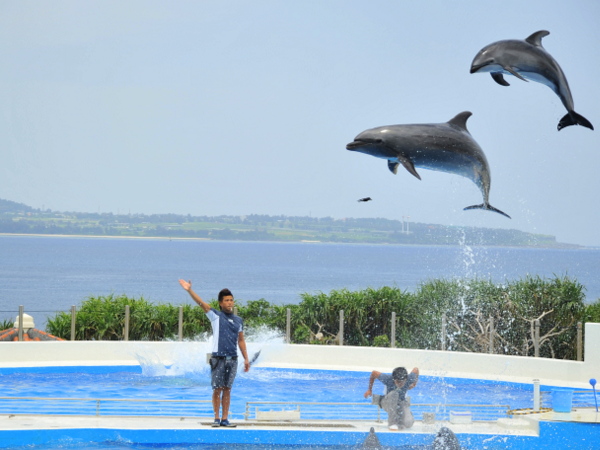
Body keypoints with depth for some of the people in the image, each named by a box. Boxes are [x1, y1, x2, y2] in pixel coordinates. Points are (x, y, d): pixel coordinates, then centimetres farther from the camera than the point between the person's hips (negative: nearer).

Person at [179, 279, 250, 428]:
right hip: (218, 358, -3)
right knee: (217, 389, -2)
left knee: (227, 389, 5)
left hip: (232, 358, 3)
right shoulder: (216, 316, 2)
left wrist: (246, 358, 13)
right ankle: (216, 418, 5)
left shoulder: (238, 320, 13)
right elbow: (201, 303, -9)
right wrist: (189, 290, -22)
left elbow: (241, 340, 18)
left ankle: (224, 419, 7)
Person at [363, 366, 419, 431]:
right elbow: (374, 373, -12)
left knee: (408, 423, -27)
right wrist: (369, 390, -2)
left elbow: (416, 370, -4)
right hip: (388, 403, -1)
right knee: (394, 394, -40)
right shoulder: (387, 379, -29)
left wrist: (414, 383, 9)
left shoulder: (410, 379, -26)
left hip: (401, 403, 1)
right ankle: (392, 423, -31)